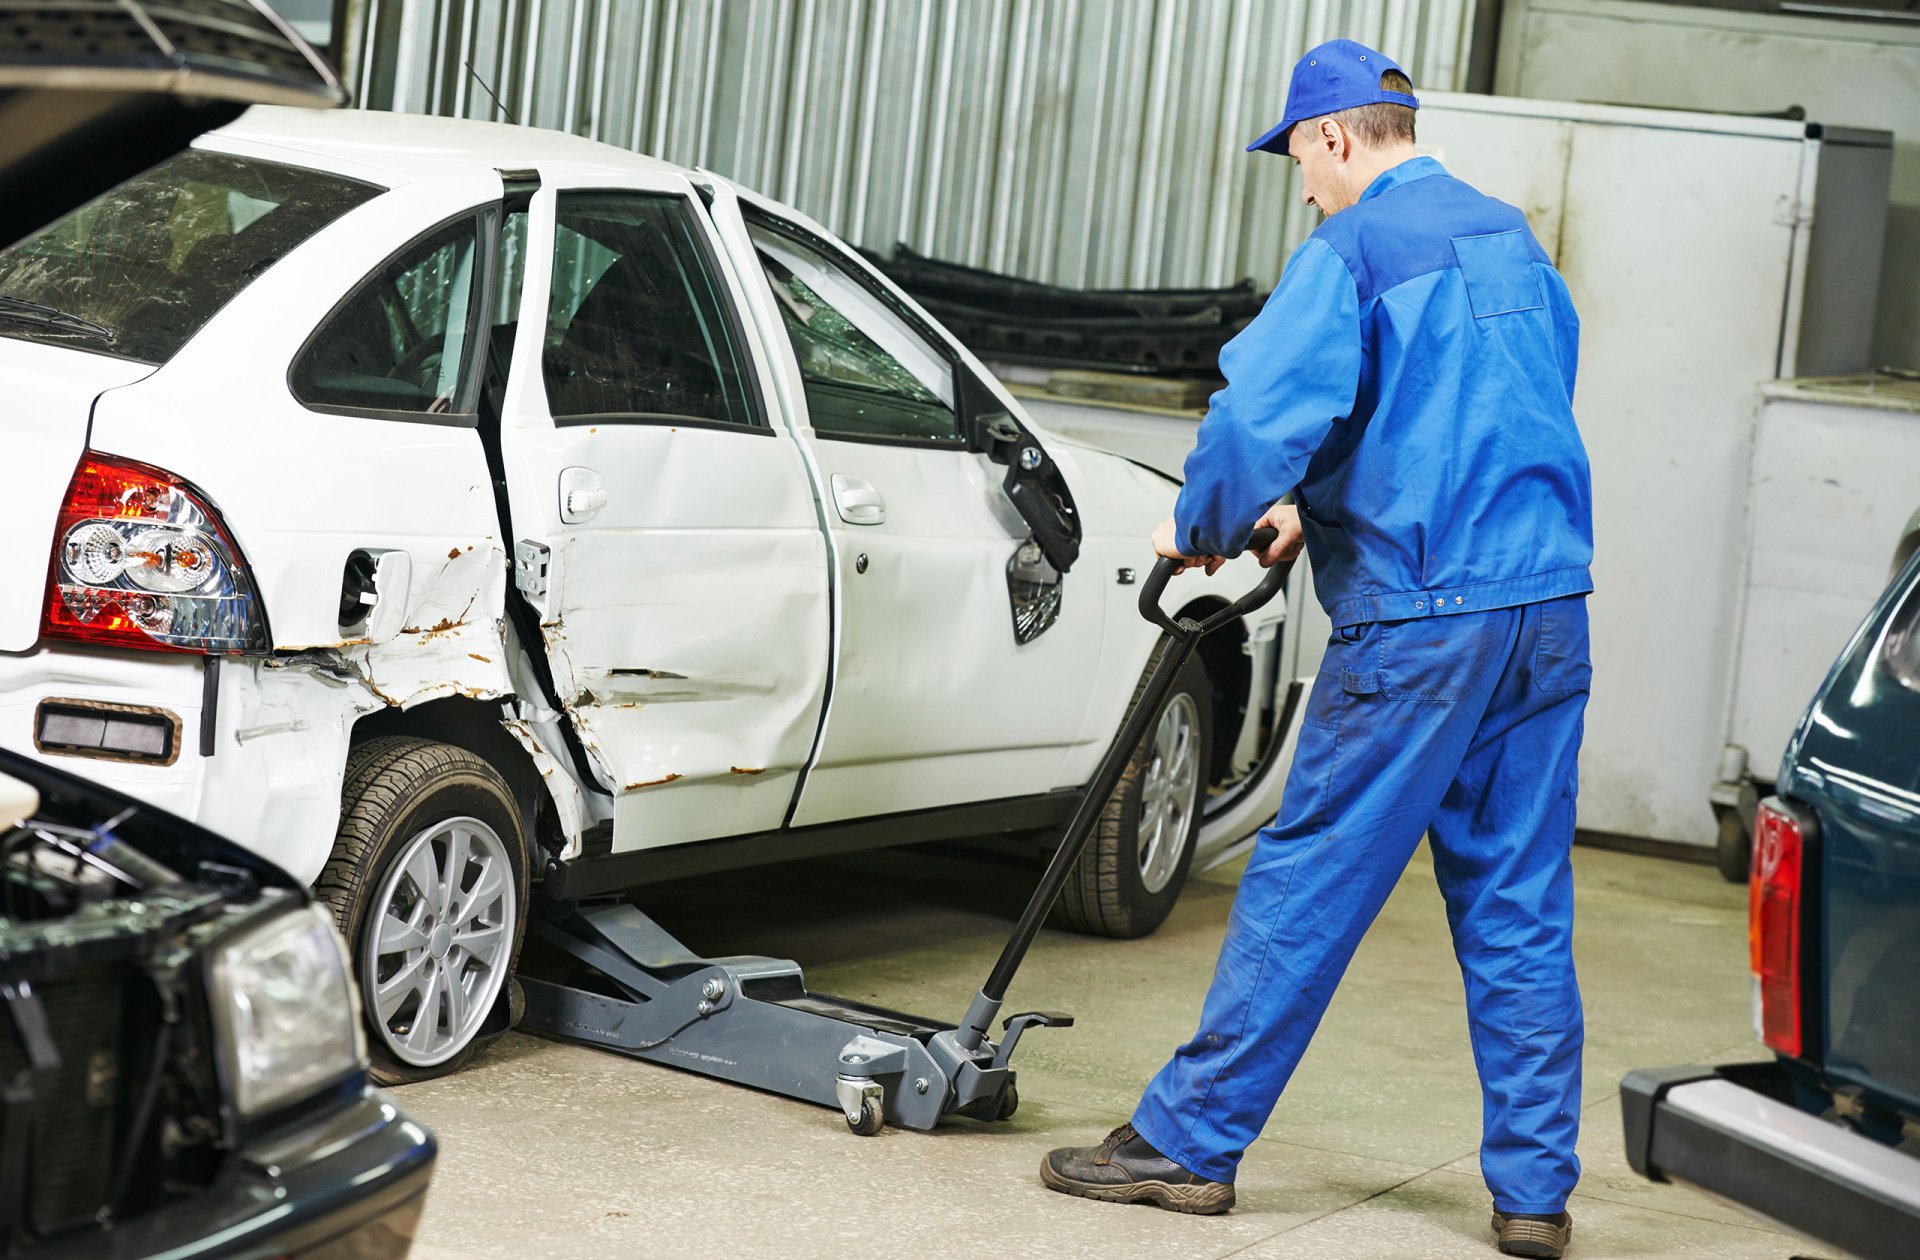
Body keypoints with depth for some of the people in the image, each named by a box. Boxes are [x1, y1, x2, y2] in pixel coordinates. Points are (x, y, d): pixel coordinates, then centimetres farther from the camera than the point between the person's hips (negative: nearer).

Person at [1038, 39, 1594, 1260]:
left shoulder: (1355, 250, -7)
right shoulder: (1513, 242, 17)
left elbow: (1263, 410, -18)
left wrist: (1204, 526, 0)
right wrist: (1318, 509, 27)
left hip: (1423, 618, -7)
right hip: (1551, 613, 7)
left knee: (1307, 883, 0)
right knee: (1520, 912, 9)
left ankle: (1190, 1139, 8)